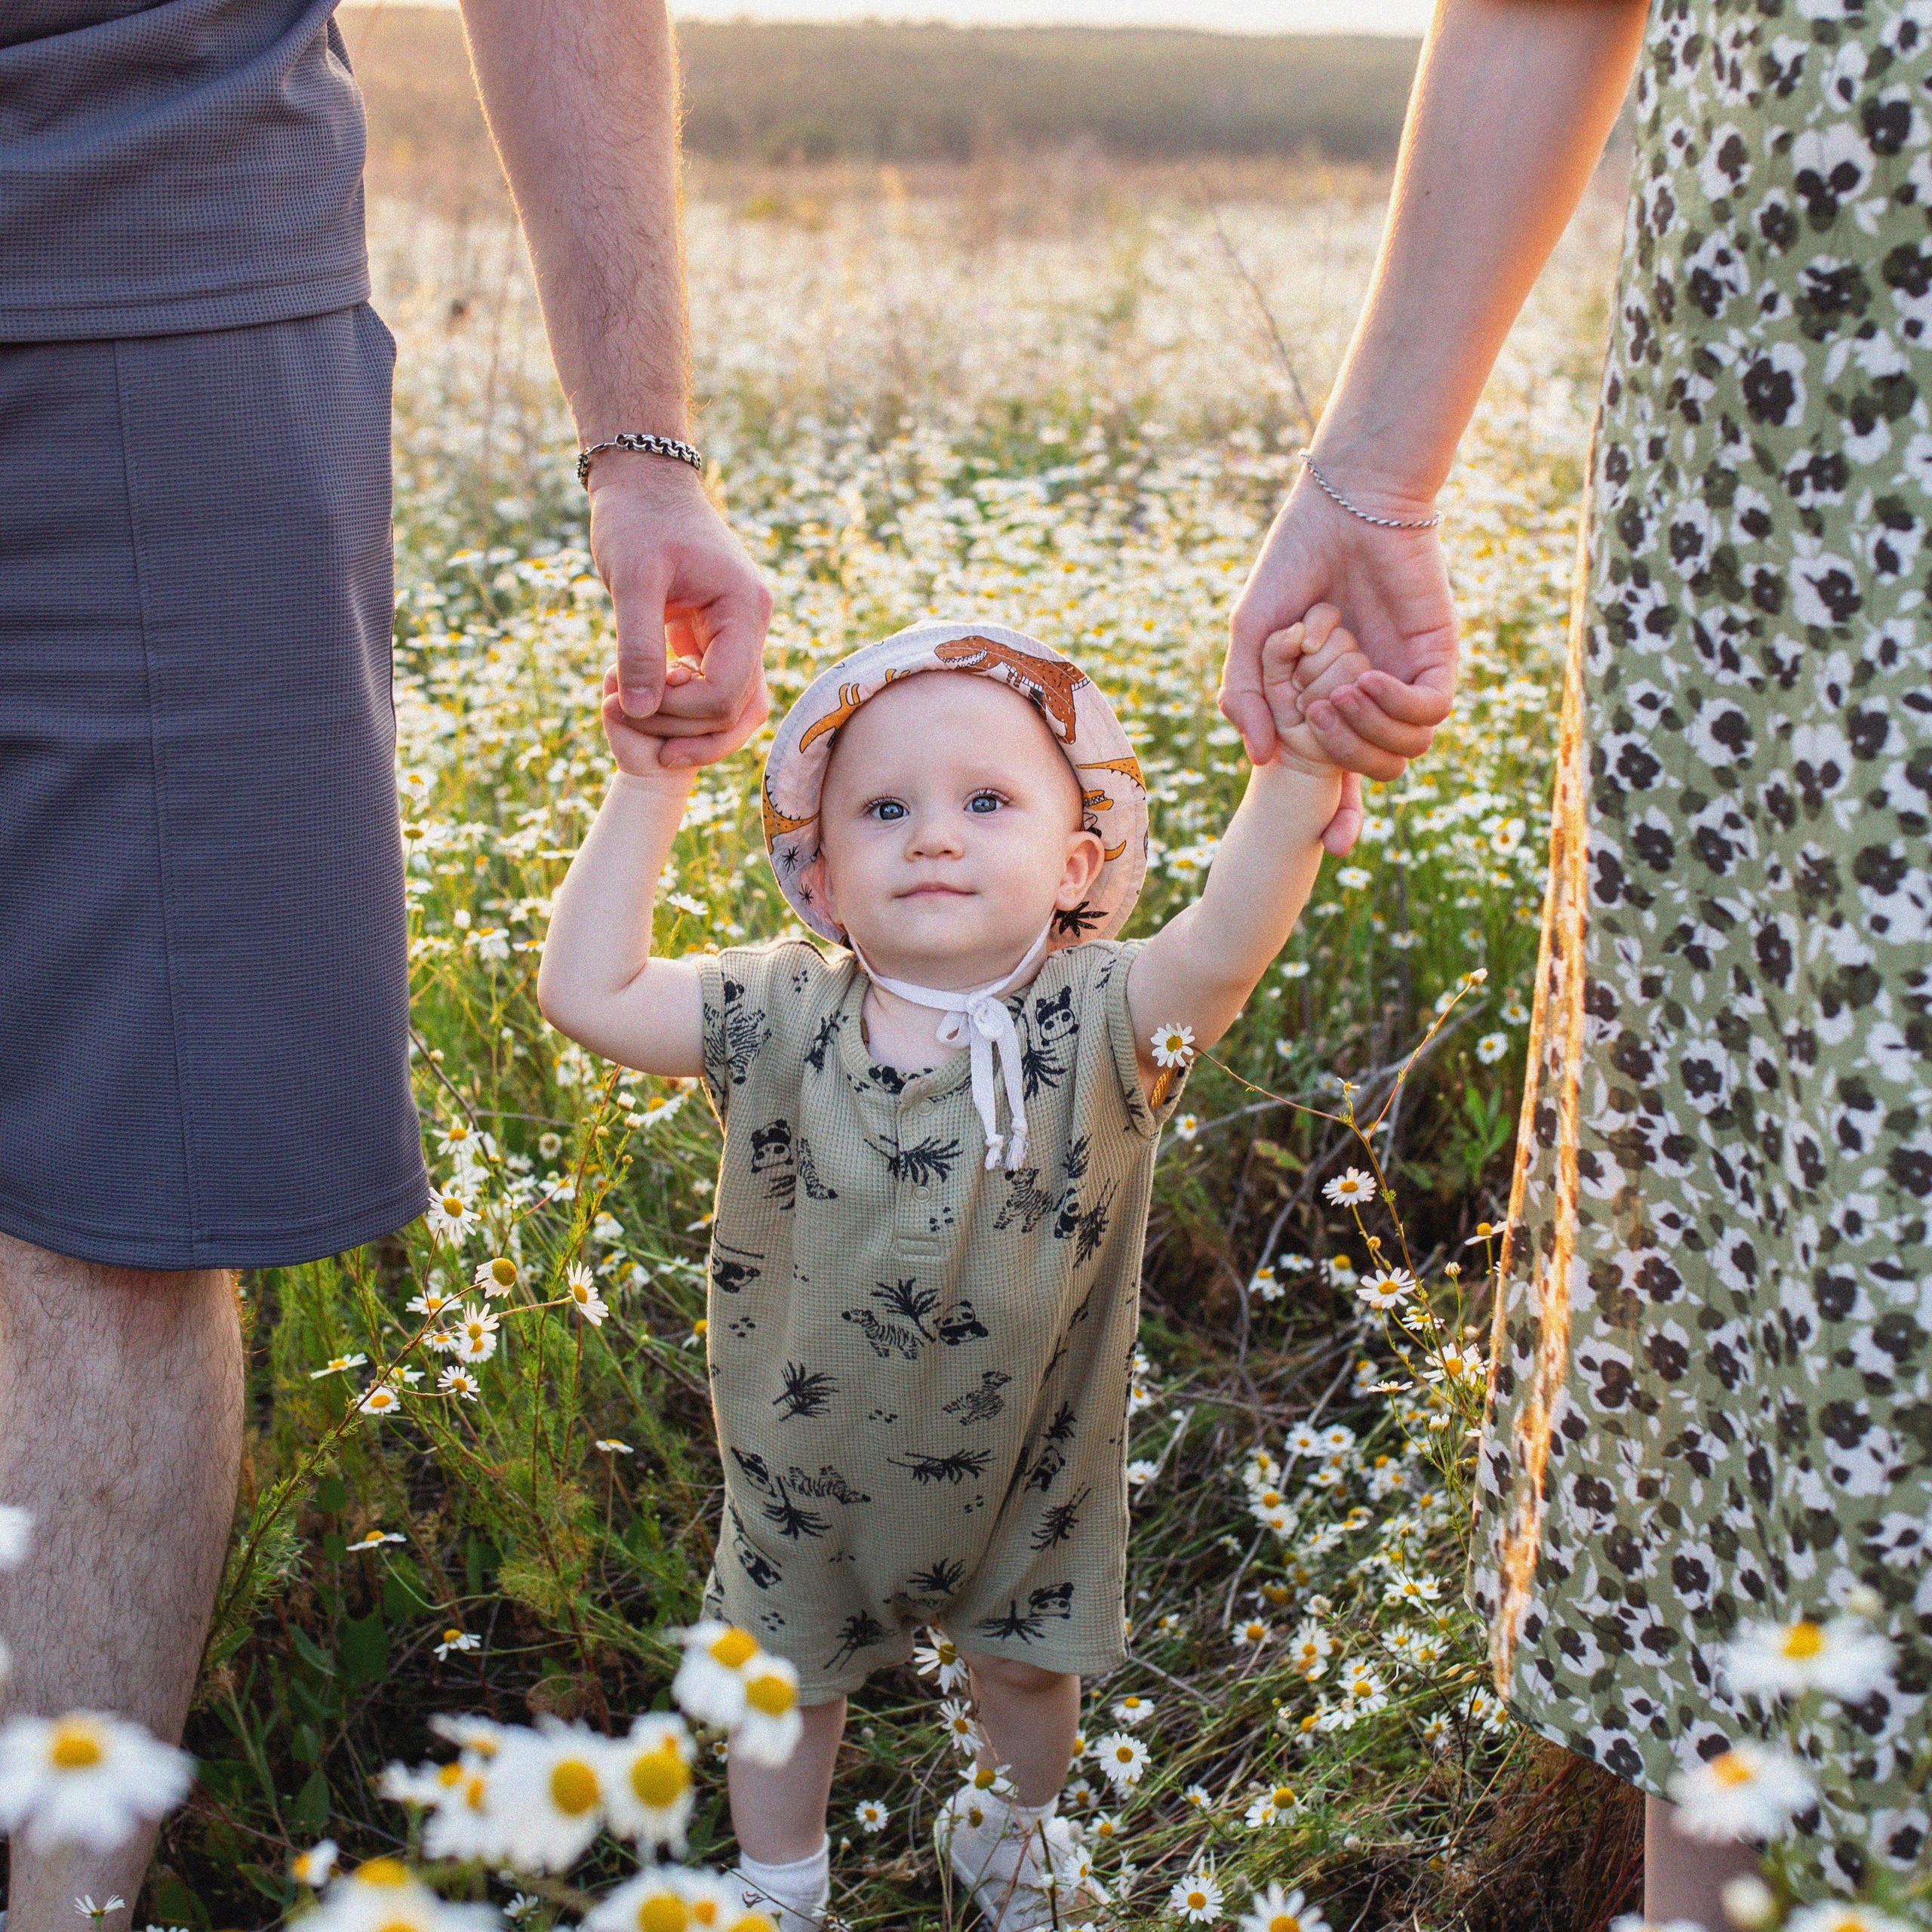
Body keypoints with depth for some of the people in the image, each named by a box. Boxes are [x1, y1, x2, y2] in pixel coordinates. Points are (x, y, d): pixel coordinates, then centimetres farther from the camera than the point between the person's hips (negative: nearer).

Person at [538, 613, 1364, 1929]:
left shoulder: (1095, 1025, -23)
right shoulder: (779, 1021, -17)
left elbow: (1220, 952, -41)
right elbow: (587, 993, -19)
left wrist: (1294, 780, -56)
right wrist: (648, 793, -21)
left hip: (1027, 1465, 0)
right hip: (811, 1468, 1)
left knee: (1032, 1662, 24)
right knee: (787, 1678, 20)